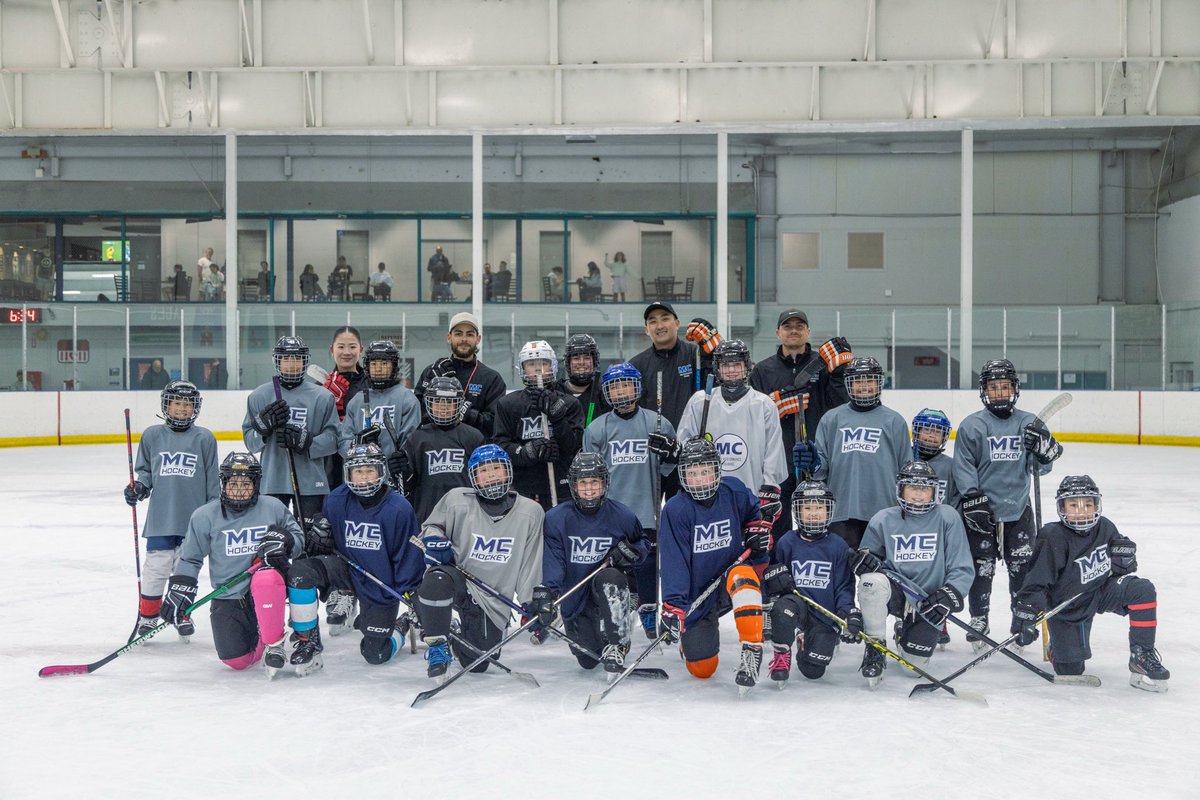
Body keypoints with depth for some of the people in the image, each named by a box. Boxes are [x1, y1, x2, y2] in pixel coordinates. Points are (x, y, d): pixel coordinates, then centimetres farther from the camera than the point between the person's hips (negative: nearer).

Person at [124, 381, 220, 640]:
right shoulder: (152, 436, 4)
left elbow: (212, 480, 5)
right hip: (161, 517, 0)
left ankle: (182, 615, 24)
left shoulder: (204, 438, 1)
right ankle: (147, 615, 17)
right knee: (156, 567, 2)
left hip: (193, 518, 0)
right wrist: (138, 487, -7)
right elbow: (144, 470, 13)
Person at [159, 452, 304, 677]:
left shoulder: (272, 508, -3)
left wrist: (284, 540, -16)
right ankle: (256, 642, 33)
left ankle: (274, 644, -18)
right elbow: (190, 557, 6)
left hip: (265, 592, -2)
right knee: (237, 660, -5)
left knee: (266, 578, -38)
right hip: (227, 599, 2)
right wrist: (180, 589, -5)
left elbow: (299, 539, 6)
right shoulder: (205, 516, -3)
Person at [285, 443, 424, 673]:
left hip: (382, 589, -3)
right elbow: (322, 542, 7)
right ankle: (308, 641, -9)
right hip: (347, 570, 3)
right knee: (300, 572, -25)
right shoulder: (336, 501, -9)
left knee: (375, 654, -1)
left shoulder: (399, 508, -19)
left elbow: (410, 557, -12)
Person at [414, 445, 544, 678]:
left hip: (493, 599, 2)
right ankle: (437, 646, -16)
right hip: (456, 575, -2)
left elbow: (531, 563, 3)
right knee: (436, 582, -39)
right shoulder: (457, 500, -10)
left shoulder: (531, 512, -5)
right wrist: (434, 539, -16)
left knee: (478, 665, 7)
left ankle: (461, 637, 43)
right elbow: (430, 526, 8)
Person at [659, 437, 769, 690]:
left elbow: (753, 512, 17)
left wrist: (758, 528, -3)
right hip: (696, 595, -1)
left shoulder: (734, 491, -8)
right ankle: (690, 636, 39)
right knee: (702, 669, 4)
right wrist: (672, 607, -30)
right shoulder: (675, 510, -17)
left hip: (729, 584, 1)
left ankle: (752, 651, -31)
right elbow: (673, 563, -21)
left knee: (742, 575, -36)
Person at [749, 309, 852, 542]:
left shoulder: (823, 364, 7)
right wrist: (778, 401, -11)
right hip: (777, 461, 1)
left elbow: (841, 406, -1)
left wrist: (839, 371, -13)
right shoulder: (763, 370, 10)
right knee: (775, 525, 4)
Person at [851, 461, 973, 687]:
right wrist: (863, 559, -15)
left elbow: (962, 569, -4)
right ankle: (874, 648, -12)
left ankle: (907, 633, 33)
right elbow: (867, 556, 9)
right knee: (872, 580, -33)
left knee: (915, 663, -5)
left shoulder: (947, 518, -4)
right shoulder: (883, 520, 0)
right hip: (896, 595, 0)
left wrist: (949, 596, -20)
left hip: (929, 603, 0)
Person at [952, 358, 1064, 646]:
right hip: (981, 512, -3)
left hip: (1018, 510, 3)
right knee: (981, 569, 5)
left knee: (1023, 568, 8)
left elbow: (1041, 467, 6)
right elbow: (963, 465, -7)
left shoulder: (1029, 423, 5)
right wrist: (972, 498, -15)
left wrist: (1044, 447, -14)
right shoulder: (972, 425, -5)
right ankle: (979, 622, 19)